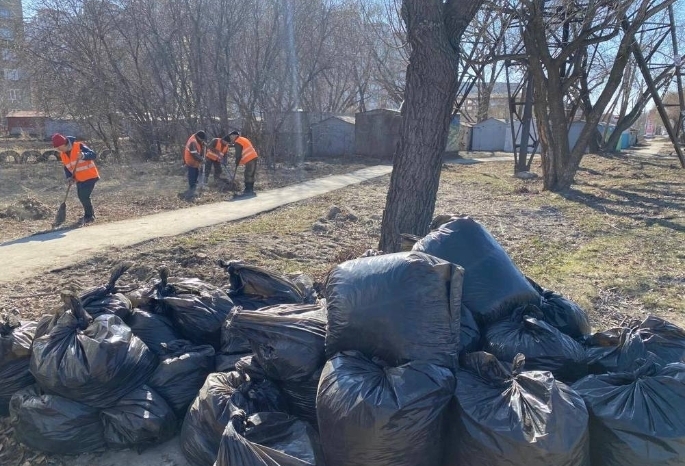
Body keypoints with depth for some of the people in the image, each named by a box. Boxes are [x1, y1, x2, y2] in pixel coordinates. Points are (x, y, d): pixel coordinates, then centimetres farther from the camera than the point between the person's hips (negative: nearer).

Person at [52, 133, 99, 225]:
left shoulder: (79, 146, -17)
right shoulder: (62, 154, 6)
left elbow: (94, 155, -24)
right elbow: (66, 167, 14)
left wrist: (84, 155, -43)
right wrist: (69, 178, -4)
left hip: (90, 176, -8)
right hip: (79, 179, 8)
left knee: (85, 196, -12)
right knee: (81, 197, 14)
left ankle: (88, 216, 4)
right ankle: (90, 214, 32)